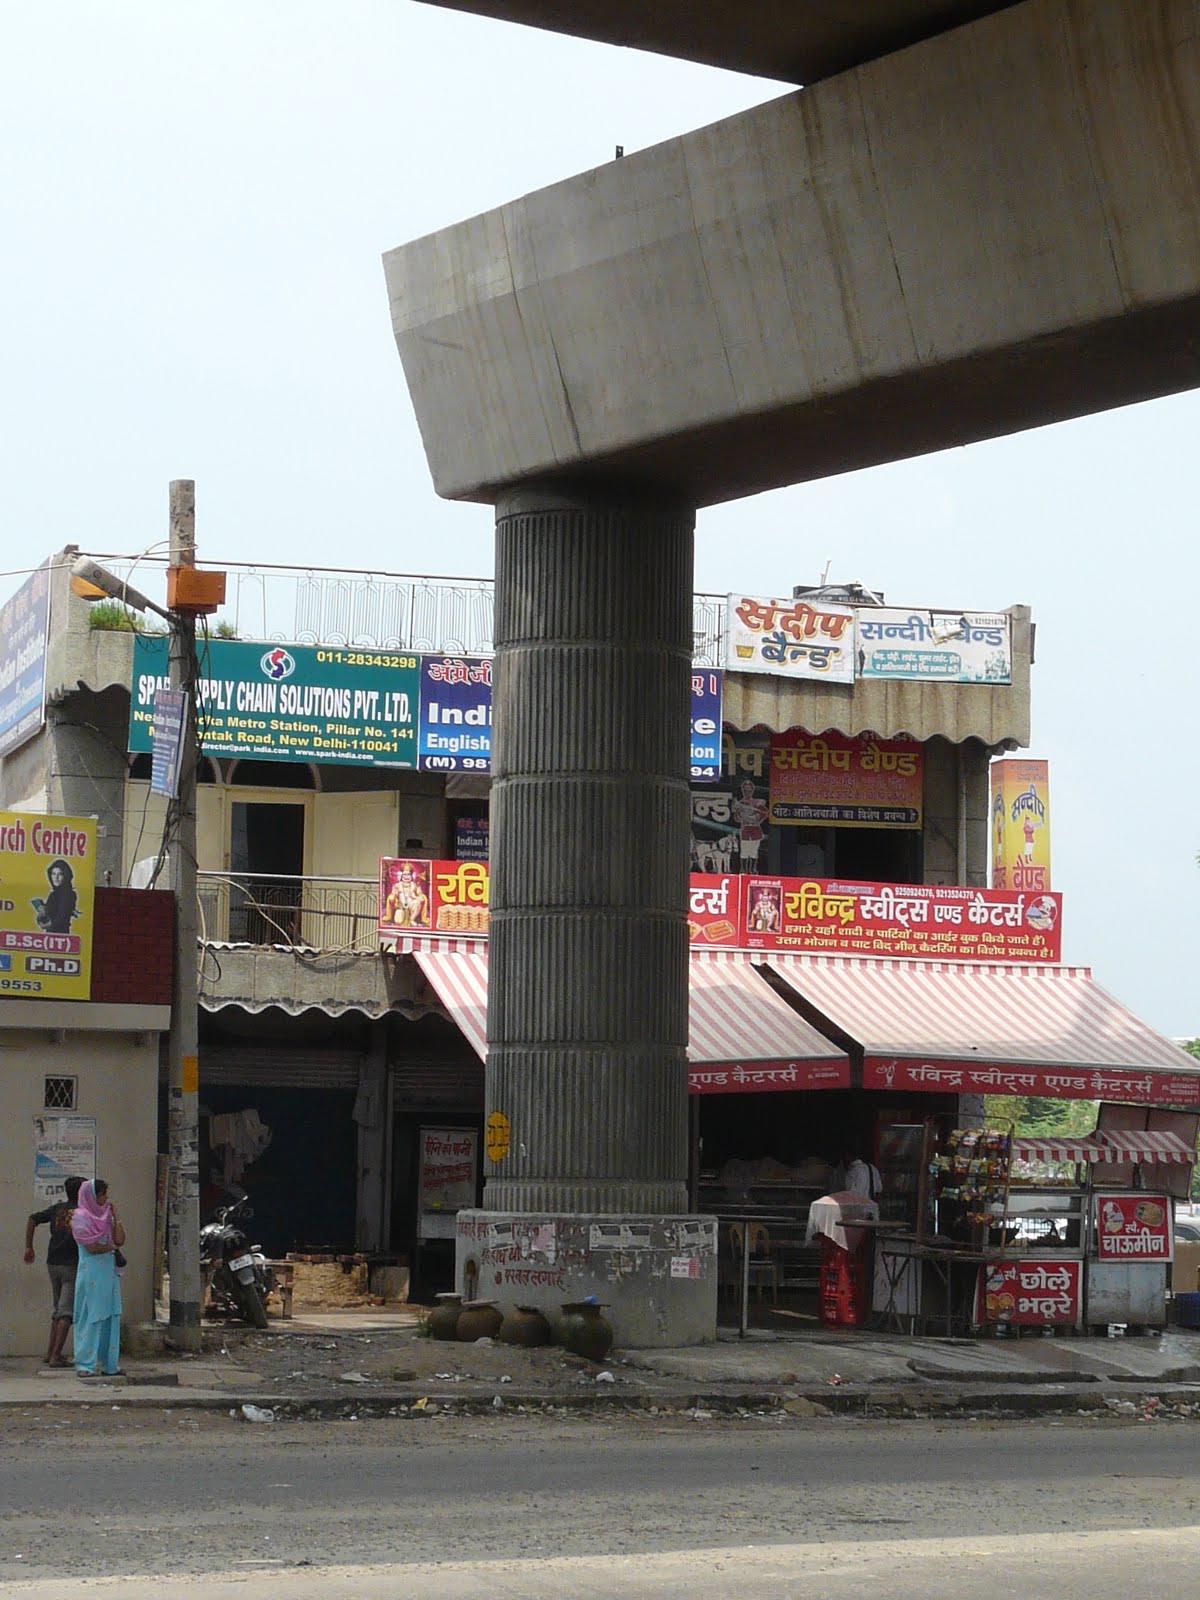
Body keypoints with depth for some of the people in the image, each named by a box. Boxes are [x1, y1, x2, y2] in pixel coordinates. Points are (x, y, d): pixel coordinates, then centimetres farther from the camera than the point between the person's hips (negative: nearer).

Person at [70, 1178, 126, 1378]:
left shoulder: (104, 1215, 15)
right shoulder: (81, 1217, -7)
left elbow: (120, 1240, 5)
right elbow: (91, 1247, -14)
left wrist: (115, 1216, 3)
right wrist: (111, 1247, 3)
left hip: (109, 1272, 7)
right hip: (91, 1274, -7)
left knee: (110, 1317, 5)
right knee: (91, 1318, -6)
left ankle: (108, 1364, 9)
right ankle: (86, 1365, -4)